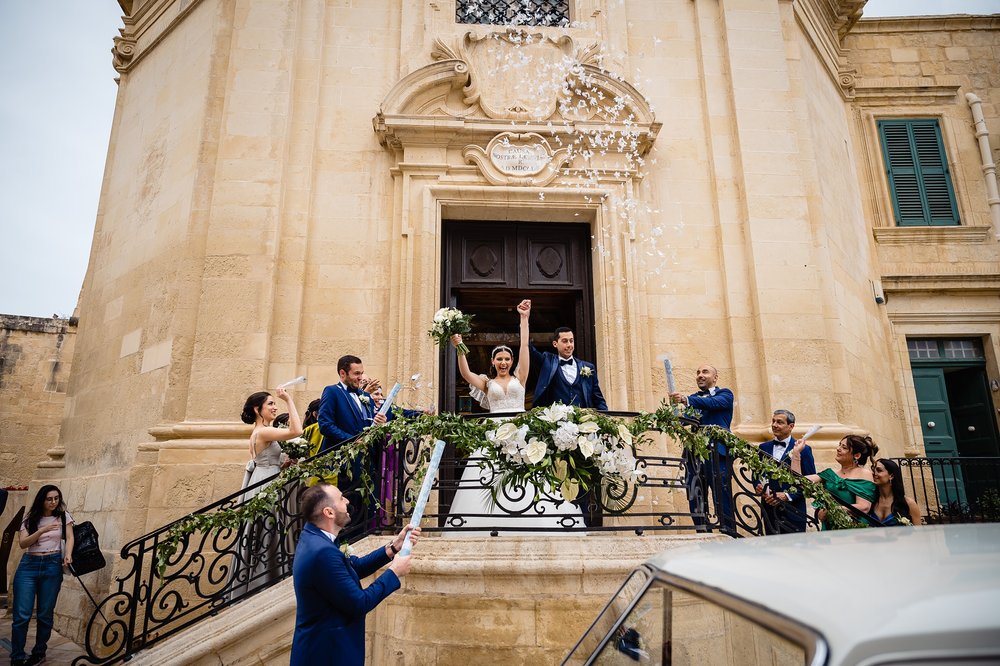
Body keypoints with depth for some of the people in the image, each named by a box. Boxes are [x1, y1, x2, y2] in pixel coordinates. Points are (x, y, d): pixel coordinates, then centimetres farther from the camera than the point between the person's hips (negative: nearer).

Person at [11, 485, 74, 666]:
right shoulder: (30, 519, 6)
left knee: (45, 615, 4)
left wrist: (68, 555, -21)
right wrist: (42, 530, -21)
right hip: (28, 565, 1)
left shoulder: (63, 516, 5)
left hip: (52, 565, 0)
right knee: (21, 615, -4)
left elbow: (69, 537, -3)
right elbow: (22, 543, -5)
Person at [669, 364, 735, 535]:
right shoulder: (694, 398, 22)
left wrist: (686, 400, -30)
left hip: (717, 452, -5)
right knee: (696, 499, 5)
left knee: (722, 498, -7)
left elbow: (713, 403, -15)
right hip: (695, 452, 5)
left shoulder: (725, 394, 7)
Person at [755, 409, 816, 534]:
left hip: (793, 511, -3)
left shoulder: (803, 450, 0)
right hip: (769, 509, 3)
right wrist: (759, 487, -7)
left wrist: (787, 495, -13)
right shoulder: (763, 448, 11)